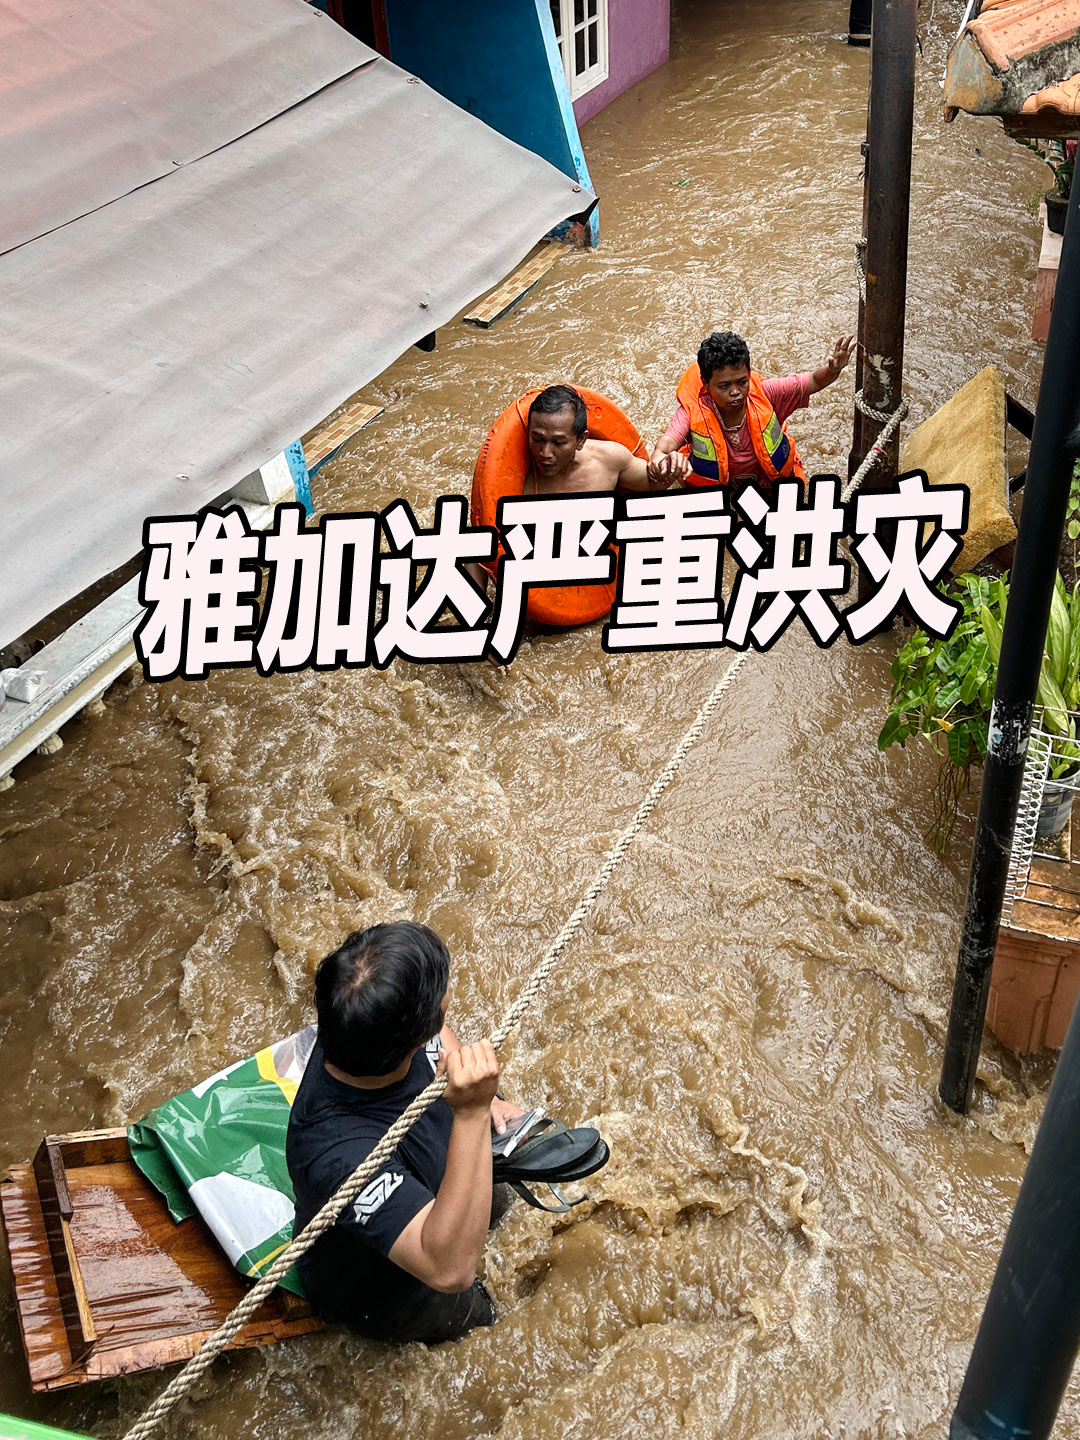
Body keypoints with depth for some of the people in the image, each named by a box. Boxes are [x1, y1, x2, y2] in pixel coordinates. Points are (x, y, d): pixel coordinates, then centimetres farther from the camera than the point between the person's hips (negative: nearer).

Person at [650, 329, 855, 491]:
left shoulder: (763, 395, -15)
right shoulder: (693, 410, -22)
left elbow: (814, 381, -9)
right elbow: (668, 442, -38)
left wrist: (832, 370, -34)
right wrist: (661, 459, -65)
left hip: (771, 487, 2)